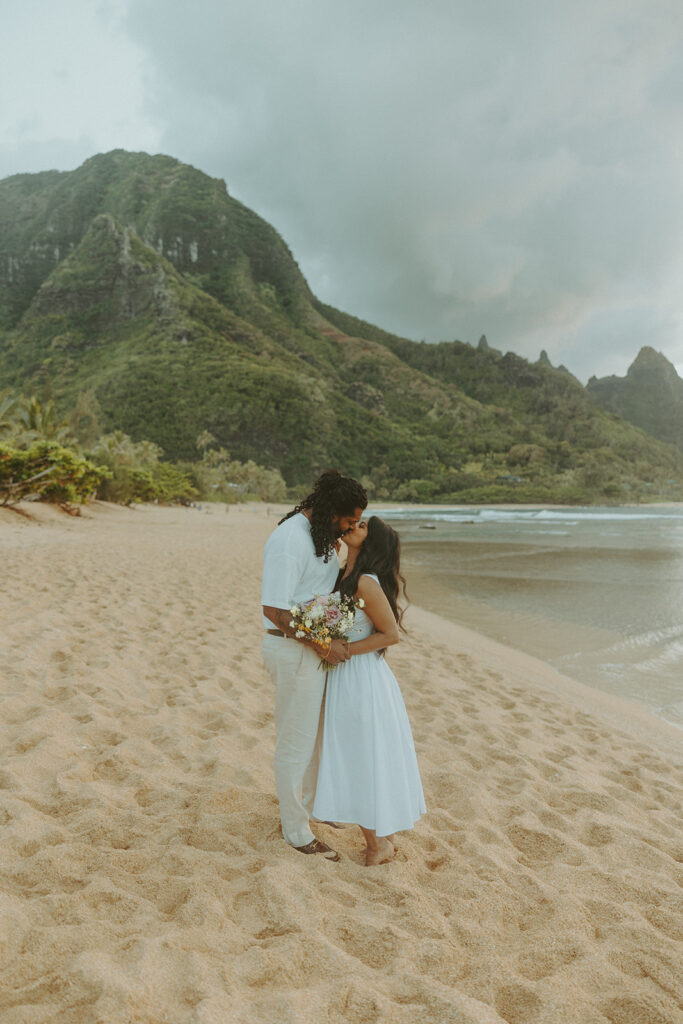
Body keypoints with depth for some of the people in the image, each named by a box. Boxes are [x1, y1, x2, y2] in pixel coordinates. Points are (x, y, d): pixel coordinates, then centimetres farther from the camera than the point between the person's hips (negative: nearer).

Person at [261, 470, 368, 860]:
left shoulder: (322, 533, 5)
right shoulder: (290, 540, -23)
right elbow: (274, 610, -26)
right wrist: (322, 646, -22)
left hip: (320, 645, 9)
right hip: (294, 649, -9)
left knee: (316, 731, 24)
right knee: (296, 740, 6)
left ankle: (308, 802, 45)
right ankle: (297, 831, 23)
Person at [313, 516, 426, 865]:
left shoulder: (366, 582, -21)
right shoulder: (344, 577, 6)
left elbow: (390, 634, -18)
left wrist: (345, 650, -18)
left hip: (363, 680, -9)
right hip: (345, 679, 9)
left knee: (364, 760, 5)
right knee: (359, 761, 19)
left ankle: (377, 843, 22)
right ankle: (380, 837, 34)